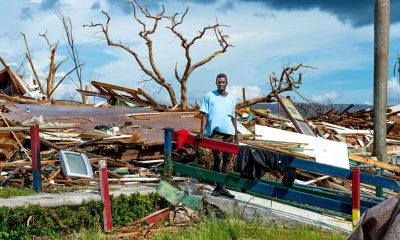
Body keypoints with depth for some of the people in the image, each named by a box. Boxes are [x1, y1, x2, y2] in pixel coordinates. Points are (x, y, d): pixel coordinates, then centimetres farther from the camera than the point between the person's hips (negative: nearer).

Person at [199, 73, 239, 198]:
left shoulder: (232, 99, 16)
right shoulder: (209, 96, 6)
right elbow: (204, 114, 1)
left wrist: (236, 134, 16)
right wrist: (202, 131, -10)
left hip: (229, 132, 4)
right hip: (215, 131, -4)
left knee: (228, 158, 3)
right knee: (218, 158, -6)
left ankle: (223, 186, 11)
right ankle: (219, 186, 2)